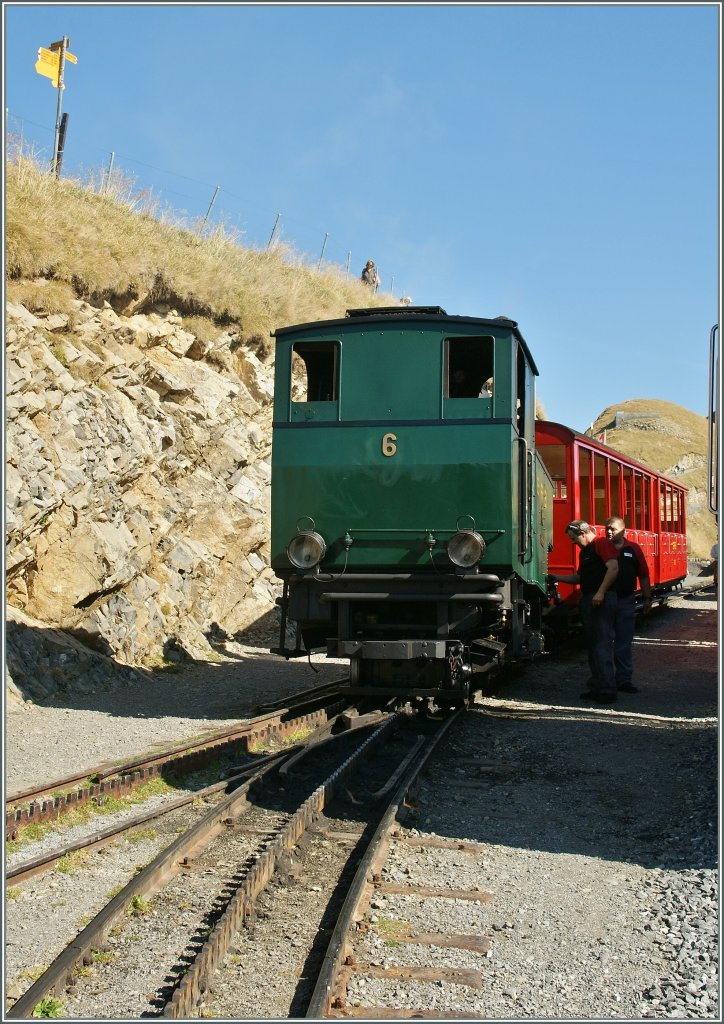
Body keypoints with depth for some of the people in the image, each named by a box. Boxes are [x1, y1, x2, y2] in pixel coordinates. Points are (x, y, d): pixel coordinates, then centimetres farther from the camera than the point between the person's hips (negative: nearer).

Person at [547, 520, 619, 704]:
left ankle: (607, 690, -12)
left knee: (601, 644, -12)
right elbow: (580, 577, 30)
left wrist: (601, 592, -25)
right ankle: (597, 688, 16)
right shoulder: (584, 552, 22)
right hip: (588, 601, 10)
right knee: (592, 645, 11)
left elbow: (613, 568, -20)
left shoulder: (602, 544, -8)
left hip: (602, 600, -10)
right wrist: (557, 578, 22)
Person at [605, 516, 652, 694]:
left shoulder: (633, 549, 3)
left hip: (626, 601, 1)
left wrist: (647, 598, 3)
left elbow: (644, 576, 7)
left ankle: (624, 679, 14)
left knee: (624, 642, 7)